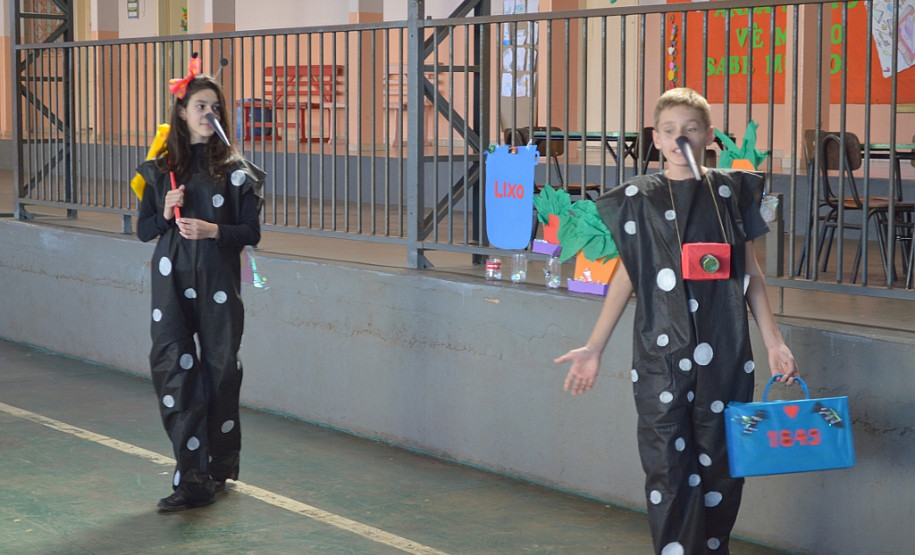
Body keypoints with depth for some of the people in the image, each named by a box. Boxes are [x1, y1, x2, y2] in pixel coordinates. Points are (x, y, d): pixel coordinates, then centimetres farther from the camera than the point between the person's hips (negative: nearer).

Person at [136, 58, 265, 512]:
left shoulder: (235, 169, 2)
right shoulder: (160, 169, 8)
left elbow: (251, 233, 0)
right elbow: (143, 230, 11)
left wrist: (213, 230, -16)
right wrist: (166, 215, -9)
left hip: (218, 280, -1)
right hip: (172, 280, 1)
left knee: (221, 367, 2)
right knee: (172, 364, -9)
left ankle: (220, 466, 22)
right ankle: (192, 478, -9)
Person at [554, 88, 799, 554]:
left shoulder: (730, 192, 7)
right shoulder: (638, 199, 4)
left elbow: (750, 272, 11)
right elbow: (626, 275, 8)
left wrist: (774, 341, 6)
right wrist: (594, 348, 4)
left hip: (724, 356, 1)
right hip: (661, 355, -1)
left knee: (720, 464, 5)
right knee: (668, 468, -4)